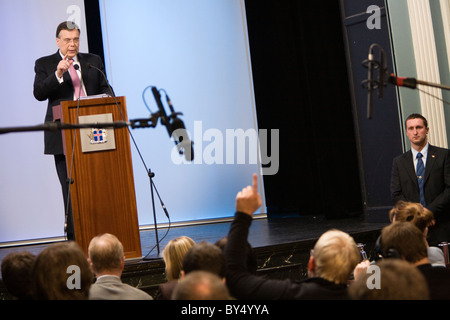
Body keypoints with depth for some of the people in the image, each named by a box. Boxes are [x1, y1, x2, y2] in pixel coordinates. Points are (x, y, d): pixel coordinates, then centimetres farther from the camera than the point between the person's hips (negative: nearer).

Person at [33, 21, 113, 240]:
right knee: (70, 188, 0)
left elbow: (105, 88, 16)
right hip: (64, 137, -2)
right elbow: (38, 93, -7)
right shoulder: (44, 64, 6)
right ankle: (75, 238, 5)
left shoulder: (94, 61, 15)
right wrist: (58, 74, -20)